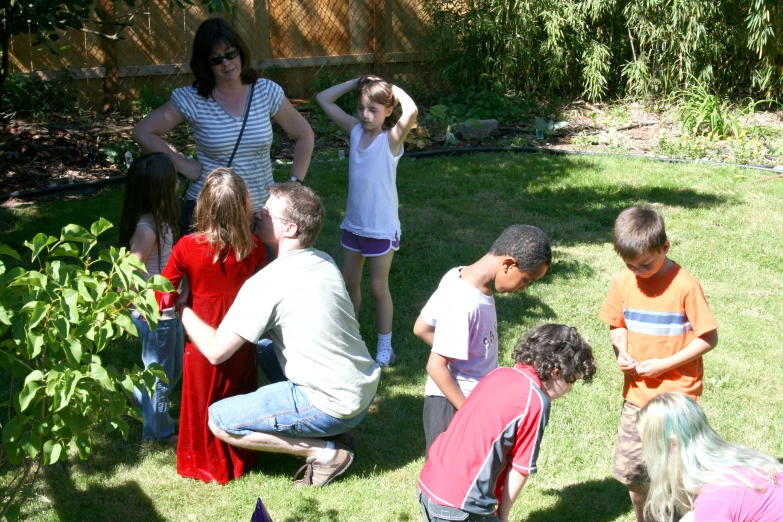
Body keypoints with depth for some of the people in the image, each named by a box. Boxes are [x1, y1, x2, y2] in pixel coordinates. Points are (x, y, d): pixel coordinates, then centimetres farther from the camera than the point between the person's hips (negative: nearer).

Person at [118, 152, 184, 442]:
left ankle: (142, 399, 47)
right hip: (154, 316, -9)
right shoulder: (146, 229, -26)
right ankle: (158, 430, 29)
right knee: (159, 374, 11)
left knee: (174, 367, 25)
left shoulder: (159, 219, 0)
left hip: (168, 311, 9)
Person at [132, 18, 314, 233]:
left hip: (261, 210, 2)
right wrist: (183, 165, -7)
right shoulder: (192, 100, -7)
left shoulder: (267, 92, 0)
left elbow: (304, 135, 10)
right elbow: (143, 132, -3)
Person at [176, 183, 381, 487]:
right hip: (366, 389, 8)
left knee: (218, 420, -3)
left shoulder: (267, 283, -20)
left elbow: (216, 351, -19)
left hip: (333, 406, -8)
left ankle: (322, 452, -3)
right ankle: (329, 431, 17)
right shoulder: (324, 262, 4)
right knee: (266, 348, 27)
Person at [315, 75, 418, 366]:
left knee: (378, 288, 7)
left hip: (382, 229, -5)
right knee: (349, 283, 17)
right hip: (353, 223, 5)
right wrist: (358, 82, -5)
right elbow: (323, 99, 2)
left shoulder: (391, 139, -17)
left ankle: (385, 347, 22)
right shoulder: (355, 130, -2)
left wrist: (394, 90, -20)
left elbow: (411, 111, -37)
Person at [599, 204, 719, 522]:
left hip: (676, 395, -5)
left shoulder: (684, 286, -17)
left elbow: (709, 338, -12)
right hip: (637, 393, 5)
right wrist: (621, 351, -8)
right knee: (630, 471, 11)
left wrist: (665, 364, -18)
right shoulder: (624, 283, -2)